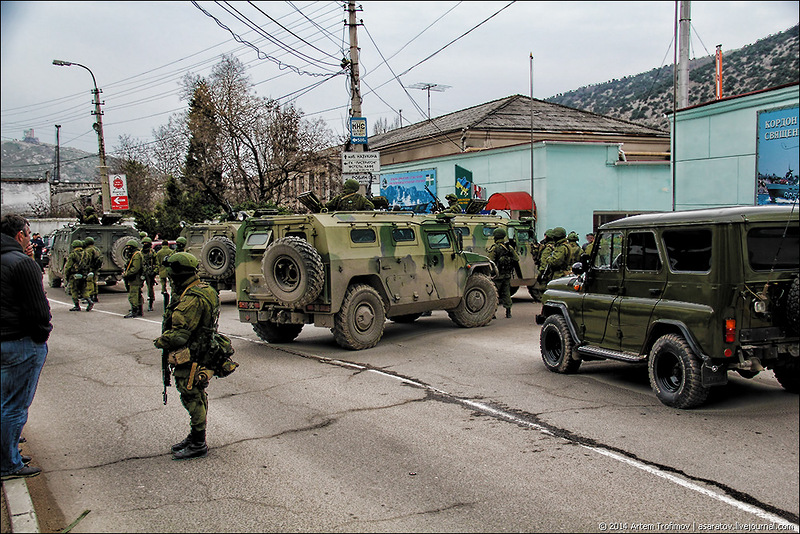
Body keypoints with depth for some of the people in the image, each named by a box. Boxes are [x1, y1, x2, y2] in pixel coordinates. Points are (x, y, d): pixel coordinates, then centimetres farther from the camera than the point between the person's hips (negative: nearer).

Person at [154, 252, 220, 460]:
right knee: (196, 398, 19)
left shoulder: (193, 299, -25)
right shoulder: (203, 291, 9)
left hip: (190, 361, -11)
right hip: (197, 356, 11)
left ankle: (198, 445, 9)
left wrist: (160, 342, -8)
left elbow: (180, 334, -24)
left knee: (193, 399, -1)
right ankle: (195, 437, 32)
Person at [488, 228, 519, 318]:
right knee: (506, 293, 13)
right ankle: (508, 312, 13)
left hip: (497, 275, -5)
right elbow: (517, 260, 10)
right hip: (507, 275, 5)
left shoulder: (494, 248, -12)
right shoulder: (509, 248, 5)